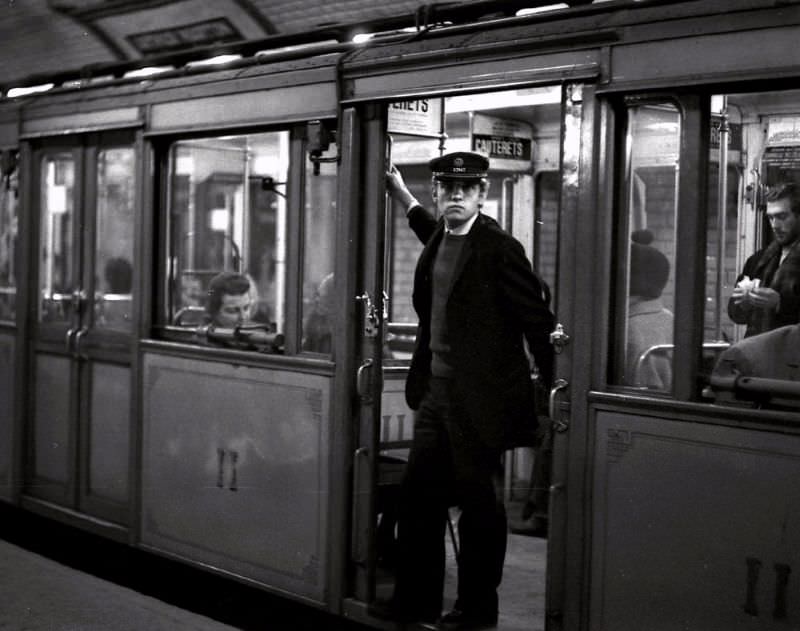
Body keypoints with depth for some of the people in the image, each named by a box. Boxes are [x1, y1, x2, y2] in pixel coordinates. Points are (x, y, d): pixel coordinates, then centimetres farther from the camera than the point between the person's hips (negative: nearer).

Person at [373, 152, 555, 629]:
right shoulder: (440, 237, 10)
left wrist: (556, 387, -10)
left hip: (479, 395, -8)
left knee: (479, 500, 3)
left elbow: (537, 319, -12)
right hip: (436, 389, 8)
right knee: (418, 492, 10)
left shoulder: (498, 248, -14)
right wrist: (405, 199, 36)